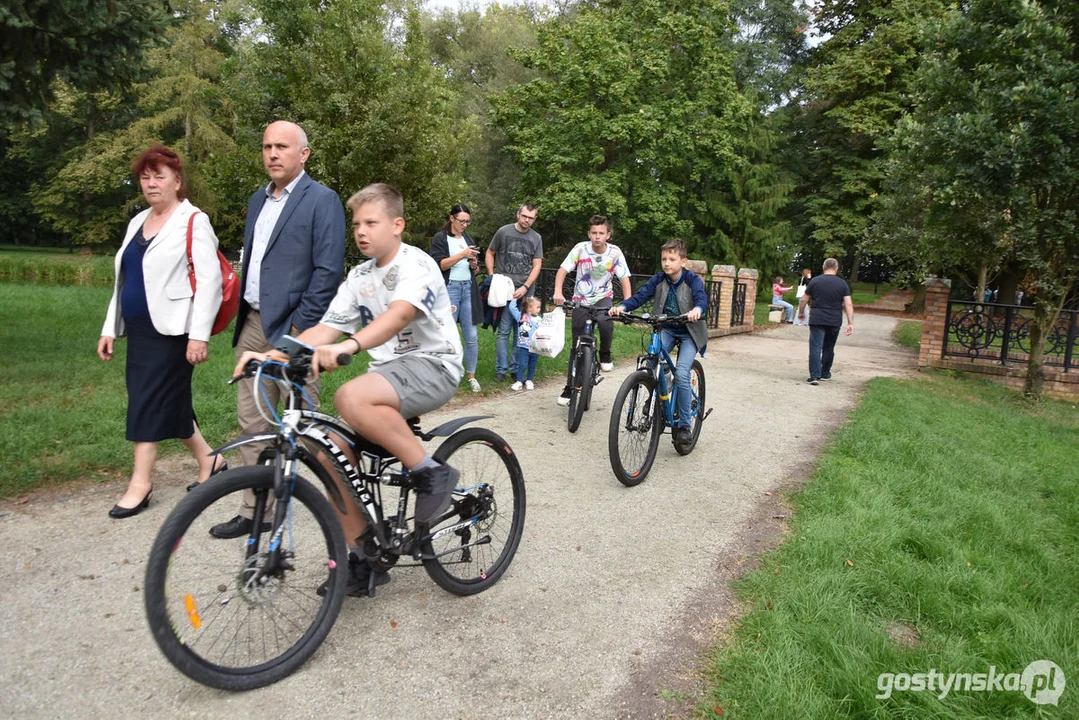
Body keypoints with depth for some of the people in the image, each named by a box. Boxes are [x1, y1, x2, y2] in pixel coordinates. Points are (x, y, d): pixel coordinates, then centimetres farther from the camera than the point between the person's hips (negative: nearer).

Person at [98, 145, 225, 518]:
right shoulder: (137, 223, 16)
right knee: (170, 401, 11)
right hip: (140, 331, 8)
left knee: (148, 402, -4)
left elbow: (209, 280, -15)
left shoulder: (193, 222, -8)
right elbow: (124, 280, 20)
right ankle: (208, 460, 27)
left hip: (171, 331, -8)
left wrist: (199, 334, -20)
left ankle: (140, 483, 7)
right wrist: (110, 329, 17)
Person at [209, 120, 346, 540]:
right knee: (252, 424, 11)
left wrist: (301, 327, -17)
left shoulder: (322, 200, -7)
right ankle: (255, 512, 22)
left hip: (292, 327, -8)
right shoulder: (258, 200, 17)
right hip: (254, 324, 8)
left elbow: (328, 270, -14)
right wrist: (243, 314, 14)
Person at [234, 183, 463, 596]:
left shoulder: (416, 265, -10)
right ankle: (363, 559, 7)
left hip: (433, 365, -8)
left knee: (352, 399, -34)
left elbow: (400, 314, -31)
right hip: (387, 371, 8)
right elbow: (324, 329, 5)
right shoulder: (359, 278, 13)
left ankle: (431, 473, -17)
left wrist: (349, 346, -48)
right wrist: (271, 354, -11)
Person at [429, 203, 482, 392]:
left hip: (468, 289, 5)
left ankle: (471, 376, 12)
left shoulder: (468, 239, 19)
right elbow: (439, 264, -9)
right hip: (449, 289, -5)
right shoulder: (440, 238, 3)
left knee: (472, 336, 1)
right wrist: (461, 255, -17)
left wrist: (474, 264, 0)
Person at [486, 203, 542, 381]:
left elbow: (537, 265, 6)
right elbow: (490, 254, 11)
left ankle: (515, 369, 15)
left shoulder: (536, 238, 9)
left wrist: (525, 287, -6)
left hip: (526, 291, 2)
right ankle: (501, 369, 4)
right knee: (504, 330, -4)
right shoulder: (503, 232, 3)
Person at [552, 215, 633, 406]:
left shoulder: (615, 252, -13)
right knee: (577, 345, 1)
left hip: (603, 298, 0)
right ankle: (570, 386, 12)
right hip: (581, 300, 0)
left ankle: (605, 356, -5)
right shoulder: (581, 248, -14)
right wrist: (558, 292, -35)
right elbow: (562, 270, -18)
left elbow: (624, 279, -16)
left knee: (605, 322, -34)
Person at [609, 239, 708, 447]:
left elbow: (702, 298, -32)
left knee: (681, 373, -21)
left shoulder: (693, 280, -14)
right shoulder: (658, 279, -4)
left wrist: (697, 310, -56)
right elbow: (640, 295, -15)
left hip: (689, 331, -3)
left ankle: (684, 424, -7)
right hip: (666, 329, 4)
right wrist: (622, 306, -35)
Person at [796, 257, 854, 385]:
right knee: (829, 348, 16)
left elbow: (803, 300, 7)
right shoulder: (842, 283, 3)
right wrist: (850, 323, -5)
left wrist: (801, 312, 24)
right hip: (834, 322, 2)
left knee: (815, 347, -5)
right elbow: (848, 304, -4)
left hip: (817, 320, -2)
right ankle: (825, 374, 28)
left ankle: (814, 376, -16)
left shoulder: (815, 281, 1)